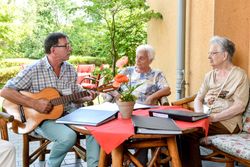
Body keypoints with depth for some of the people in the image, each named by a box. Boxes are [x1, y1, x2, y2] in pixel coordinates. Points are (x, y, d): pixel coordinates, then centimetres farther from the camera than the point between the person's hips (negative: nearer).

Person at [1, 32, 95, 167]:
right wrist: (34, 103, -24)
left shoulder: (70, 69, 6)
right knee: (69, 136, -30)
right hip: (41, 118, -5)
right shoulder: (34, 70, -12)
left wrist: (87, 98, -7)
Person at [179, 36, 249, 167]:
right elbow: (198, 99, 13)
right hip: (206, 120, 5)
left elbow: (239, 106, -12)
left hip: (227, 122, -5)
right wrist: (200, 115, -8)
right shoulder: (209, 75, 17)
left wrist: (214, 118, -20)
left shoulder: (239, 75, -3)